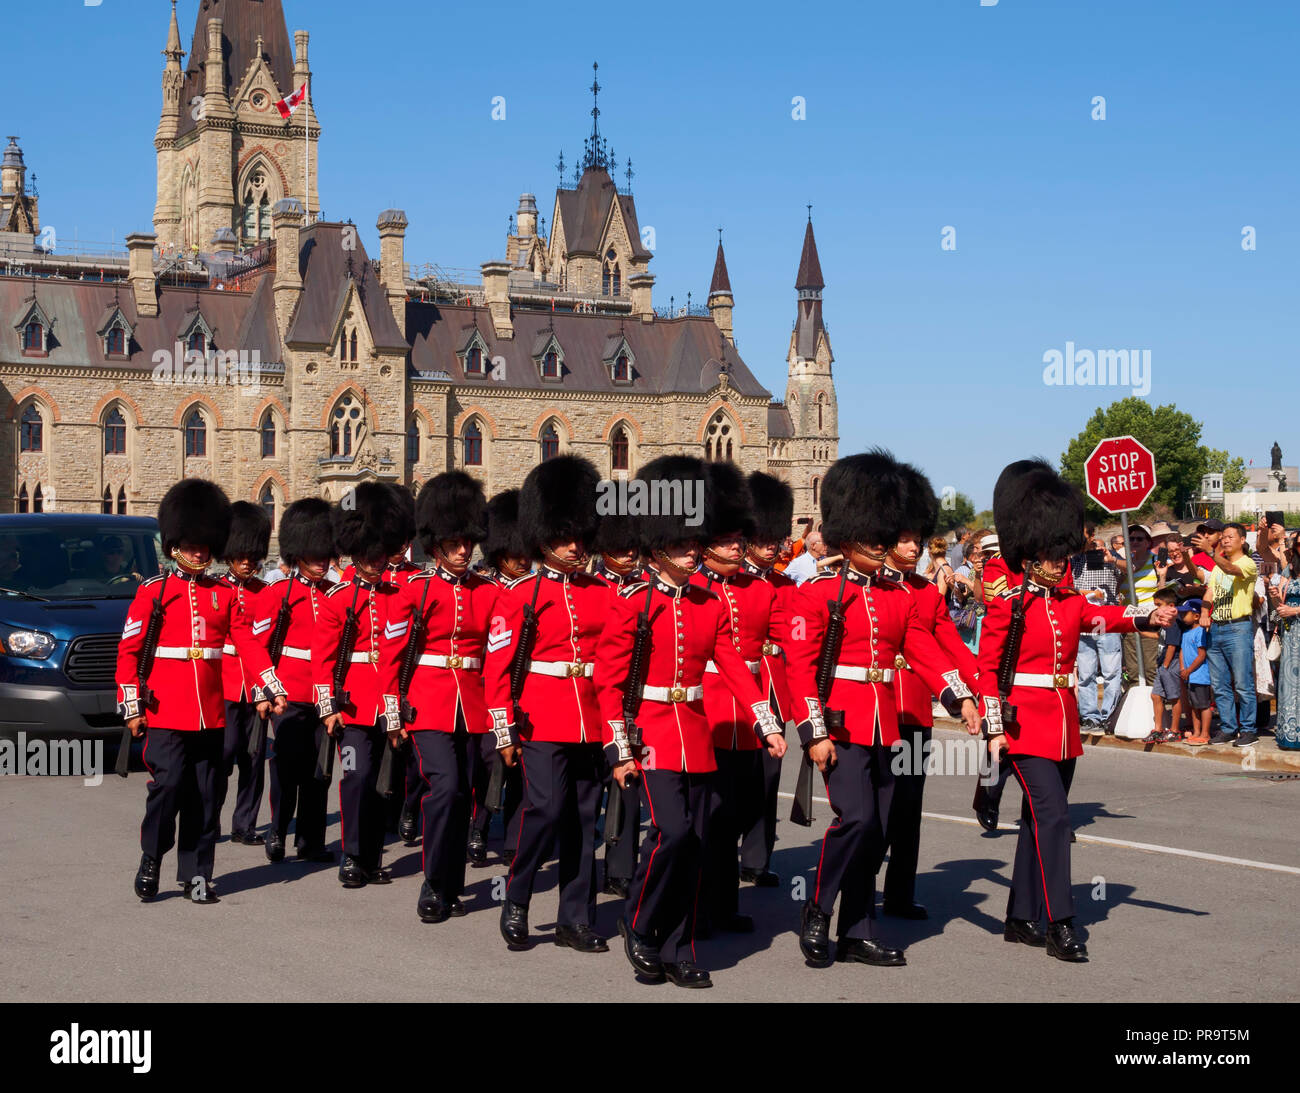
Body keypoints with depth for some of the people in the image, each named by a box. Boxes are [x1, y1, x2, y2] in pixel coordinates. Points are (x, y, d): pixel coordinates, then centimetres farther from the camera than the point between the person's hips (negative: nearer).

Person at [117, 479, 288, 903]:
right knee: (167, 786, -10)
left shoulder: (224, 594, 10)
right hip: (166, 713, -4)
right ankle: (150, 863, 11)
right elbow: (128, 651, 0)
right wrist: (131, 706, -5)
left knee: (205, 796, 6)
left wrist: (272, 688, -3)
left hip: (211, 713, 4)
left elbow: (248, 643, 8)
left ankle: (196, 875, 14)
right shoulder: (153, 592, 0)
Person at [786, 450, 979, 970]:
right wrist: (815, 733, -15)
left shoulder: (899, 597, 12)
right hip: (841, 725, -6)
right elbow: (800, 667, -9)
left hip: (884, 726, 6)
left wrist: (960, 696, -10)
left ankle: (858, 933, 17)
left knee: (875, 833, 8)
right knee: (855, 817, -18)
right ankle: (817, 912, 0)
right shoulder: (816, 593, -5)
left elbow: (925, 651, 6)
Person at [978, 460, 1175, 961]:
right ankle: (1060, 925, -13)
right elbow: (987, 669, -7)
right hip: (1026, 725, -7)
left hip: (1064, 726, 7)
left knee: (1039, 820, 12)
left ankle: (1021, 918, 21)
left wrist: (1150, 617, -20)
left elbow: (1107, 616, -2)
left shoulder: (1072, 603, 12)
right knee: (1053, 816, -14)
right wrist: (994, 729, -11)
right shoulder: (1006, 607, -7)